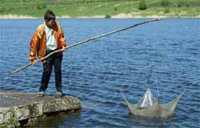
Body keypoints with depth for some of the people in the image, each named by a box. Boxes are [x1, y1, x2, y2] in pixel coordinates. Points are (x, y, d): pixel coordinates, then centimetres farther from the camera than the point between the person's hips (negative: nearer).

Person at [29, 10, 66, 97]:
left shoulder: (57, 25, -1)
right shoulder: (40, 29, -11)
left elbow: (61, 36, 14)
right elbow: (34, 43, -7)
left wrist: (63, 45, -4)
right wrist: (33, 57, -7)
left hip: (57, 51, 3)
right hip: (47, 52, -3)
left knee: (58, 70, 2)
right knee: (46, 71, -3)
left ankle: (59, 90, 14)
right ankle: (42, 89, 15)